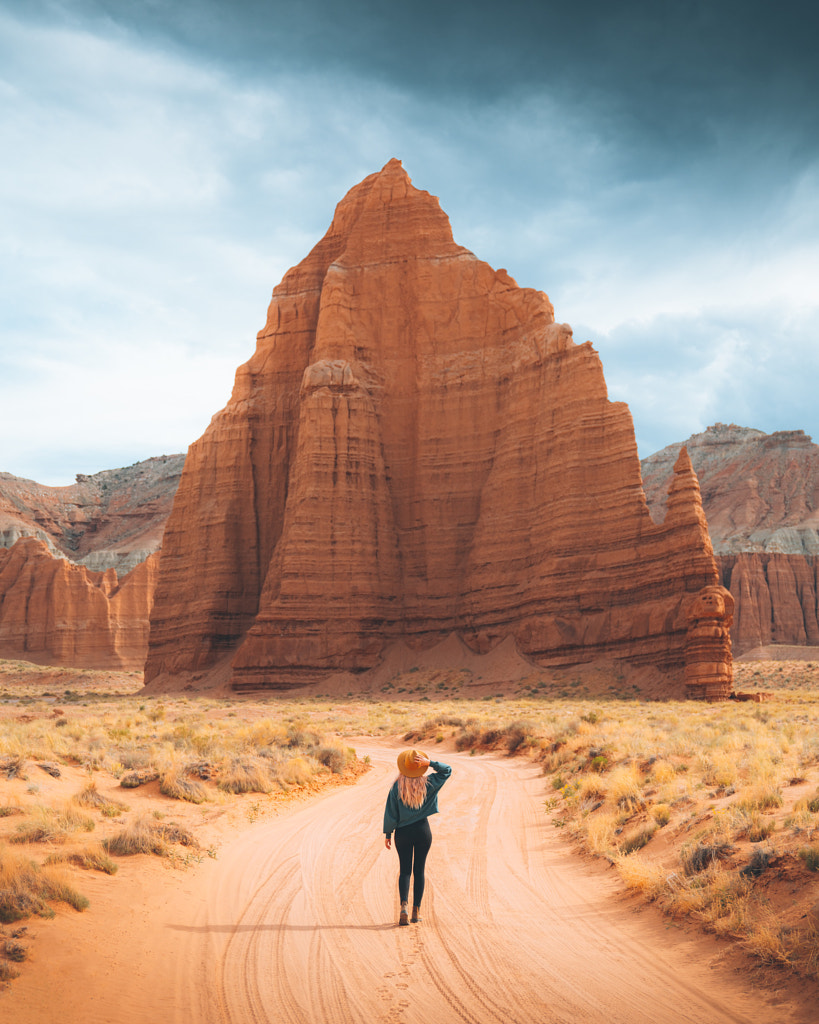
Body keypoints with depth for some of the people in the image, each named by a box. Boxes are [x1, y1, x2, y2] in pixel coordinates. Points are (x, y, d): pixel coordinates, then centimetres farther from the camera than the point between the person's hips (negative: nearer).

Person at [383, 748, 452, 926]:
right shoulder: (427, 784, -5)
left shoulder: (396, 787, -8)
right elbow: (447, 770, 5)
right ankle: (417, 910, 13)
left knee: (404, 871, 7)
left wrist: (388, 833, 3)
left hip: (403, 832, -1)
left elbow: (390, 812, -6)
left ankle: (404, 905, -14)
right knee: (419, 871, 11)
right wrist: (429, 763, -9)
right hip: (423, 831, 1)